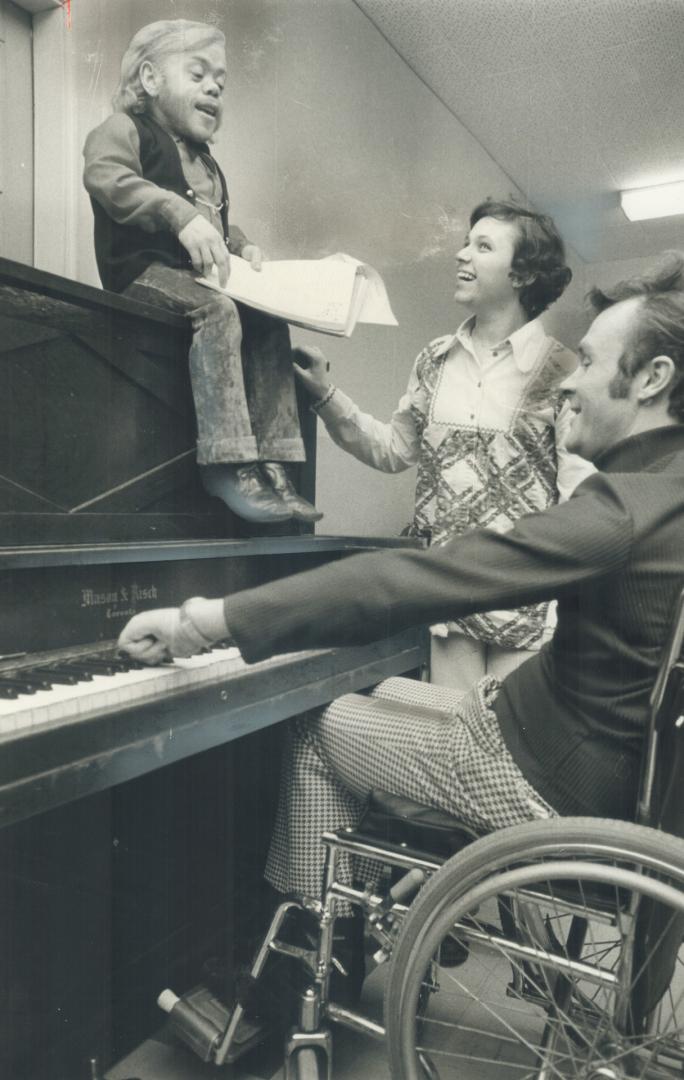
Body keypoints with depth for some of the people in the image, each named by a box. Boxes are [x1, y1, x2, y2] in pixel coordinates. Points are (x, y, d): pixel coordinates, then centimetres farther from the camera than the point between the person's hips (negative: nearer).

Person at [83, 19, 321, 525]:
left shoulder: (203, 160, 28)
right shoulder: (124, 128, 3)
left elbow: (220, 224, 36)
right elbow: (105, 176, -19)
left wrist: (242, 246, 12)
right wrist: (183, 217, -32)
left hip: (197, 277, 8)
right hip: (145, 267, -8)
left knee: (270, 322, -12)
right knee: (217, 310, -33)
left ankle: (271, 464, -18)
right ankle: (227, 462, -36)